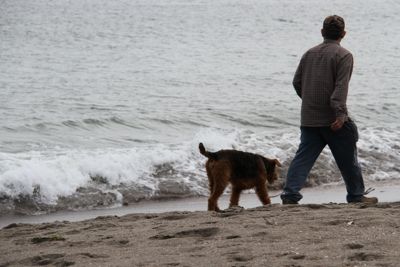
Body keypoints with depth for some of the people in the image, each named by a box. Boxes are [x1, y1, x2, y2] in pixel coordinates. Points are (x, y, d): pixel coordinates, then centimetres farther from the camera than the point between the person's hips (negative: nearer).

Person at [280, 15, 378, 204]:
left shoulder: (309, 54, 10)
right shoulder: (343, 55, -8)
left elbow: (297, 82, 13)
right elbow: (341, 87, -18)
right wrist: (340, 113, -24)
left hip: (309, 118, 5)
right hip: (333, 120, -5)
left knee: (303, 157, 3)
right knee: (348, 159, 9)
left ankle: (290, 194, -9)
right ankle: (356, 196, 19)